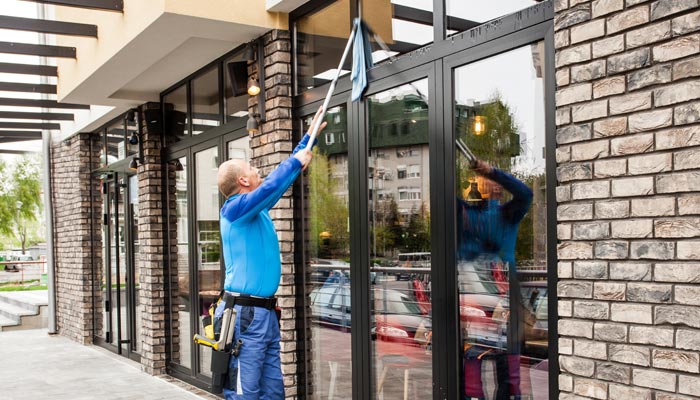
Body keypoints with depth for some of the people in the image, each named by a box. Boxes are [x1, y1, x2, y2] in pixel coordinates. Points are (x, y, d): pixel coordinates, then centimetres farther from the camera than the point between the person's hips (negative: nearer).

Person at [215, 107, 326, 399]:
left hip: (267, 313, 9)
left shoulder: (258, 209, 17)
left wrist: (310, 137, 30)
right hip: (245, 315, -9)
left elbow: (280, 180, 26)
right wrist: (297, 161, -8)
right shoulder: (235, 208, -9)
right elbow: (271, 185, -24)